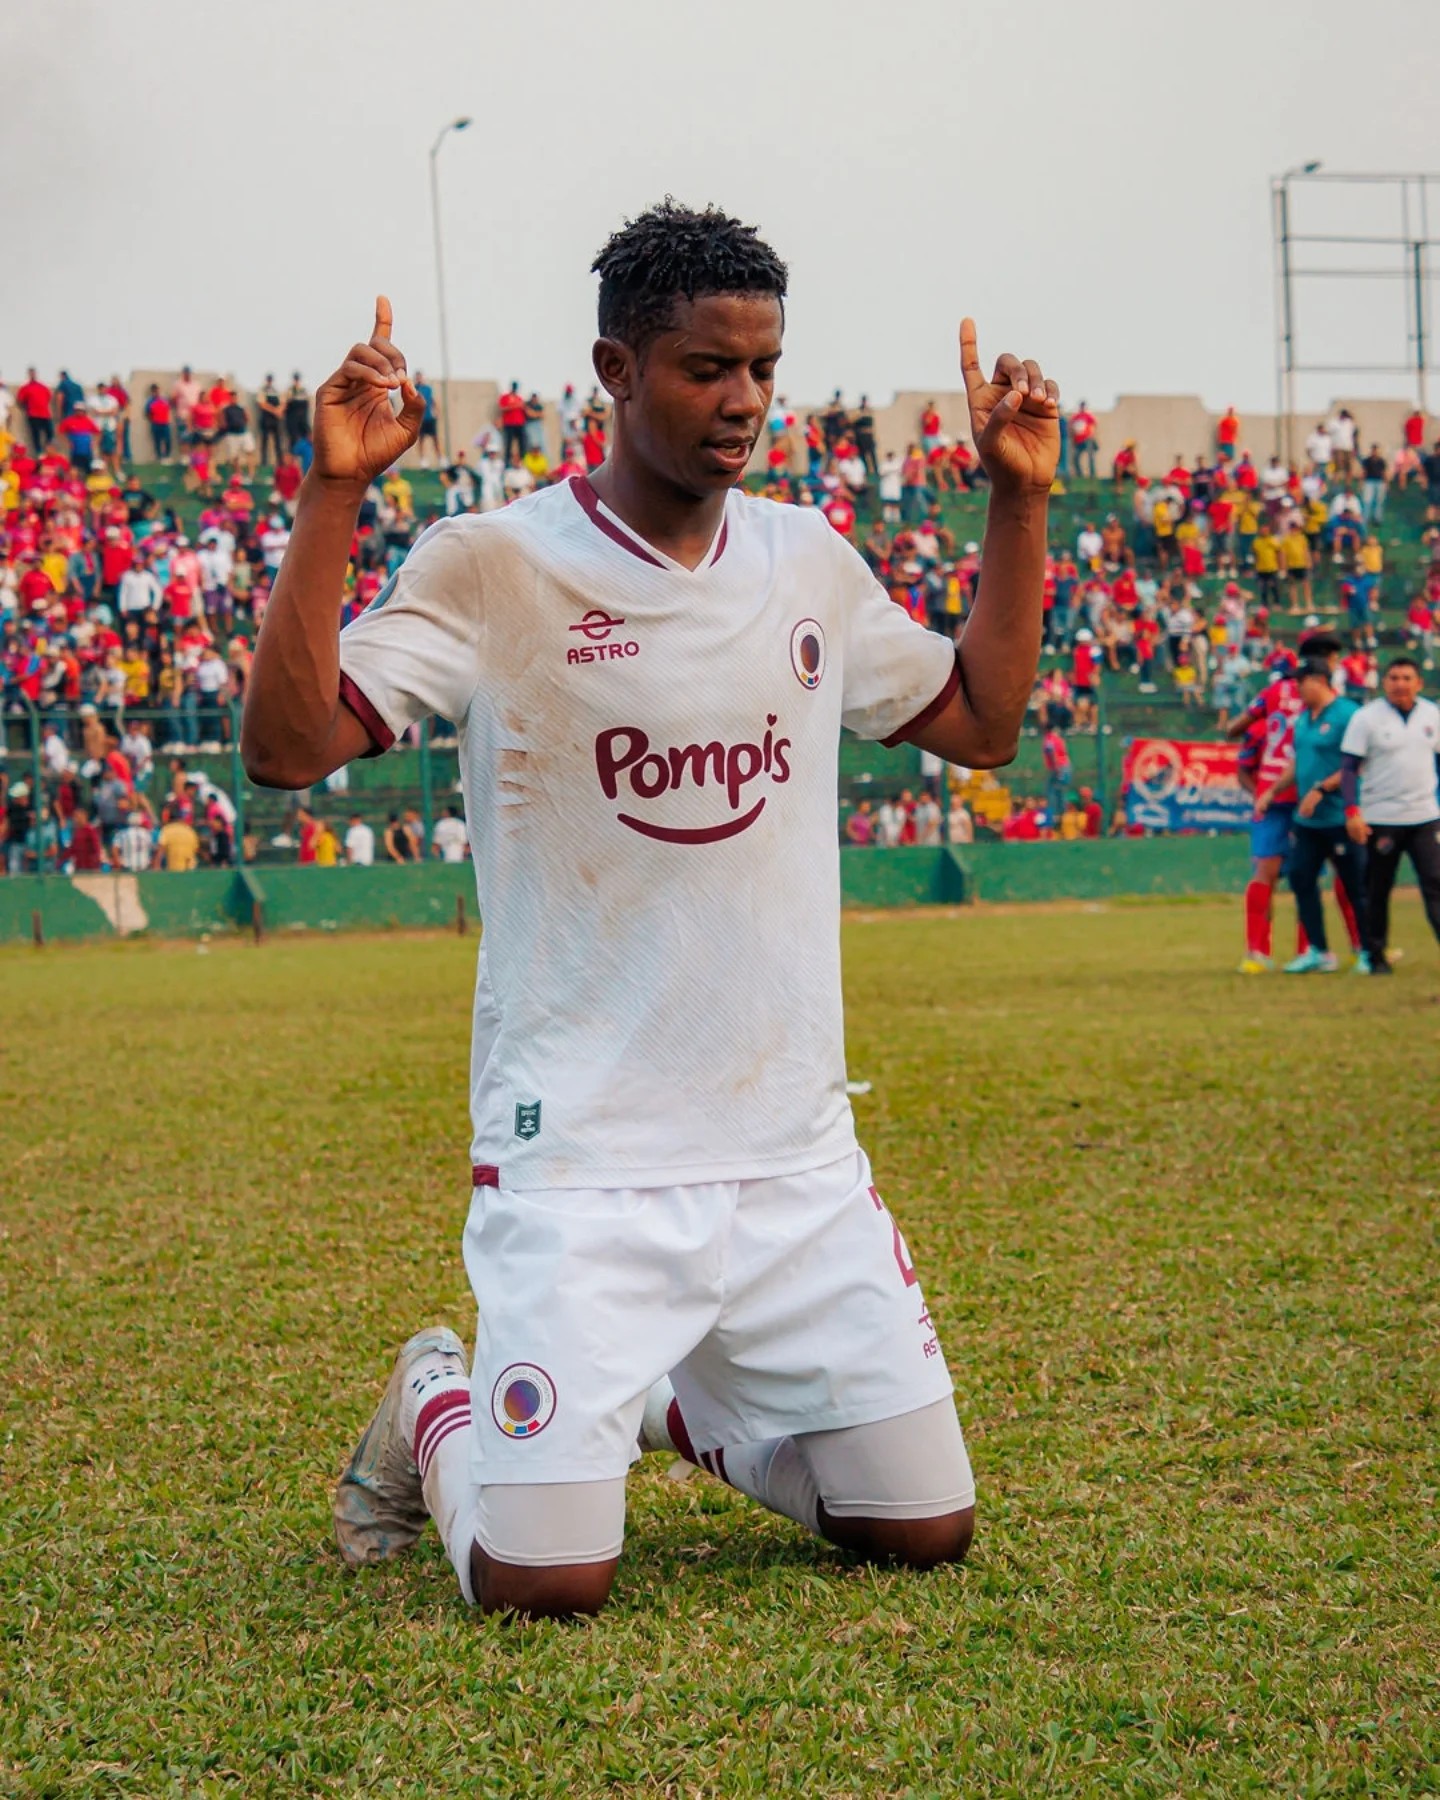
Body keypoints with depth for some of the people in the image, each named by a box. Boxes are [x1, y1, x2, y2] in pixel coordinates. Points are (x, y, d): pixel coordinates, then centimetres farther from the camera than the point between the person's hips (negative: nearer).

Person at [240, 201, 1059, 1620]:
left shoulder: (809, 563, 8)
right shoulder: (489, 565, -9)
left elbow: (980, 721, 19)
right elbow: (286, 747, -18)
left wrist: (1018, 499, 13)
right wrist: (333, 494, -25)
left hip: (799, 1155, 5)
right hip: (581, 1161, -5)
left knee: (923, 1528, 6)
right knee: (545, 1577, -12)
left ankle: (676, 1398, 32)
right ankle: (438, 1411, 23)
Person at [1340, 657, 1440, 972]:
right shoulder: (1366, 718, -5)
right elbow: (1349, 767, -6)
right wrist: (1351, 811, -15)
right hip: (1381, 819, -2)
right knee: (1377, 890, 5)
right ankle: (1376, 956, 15)